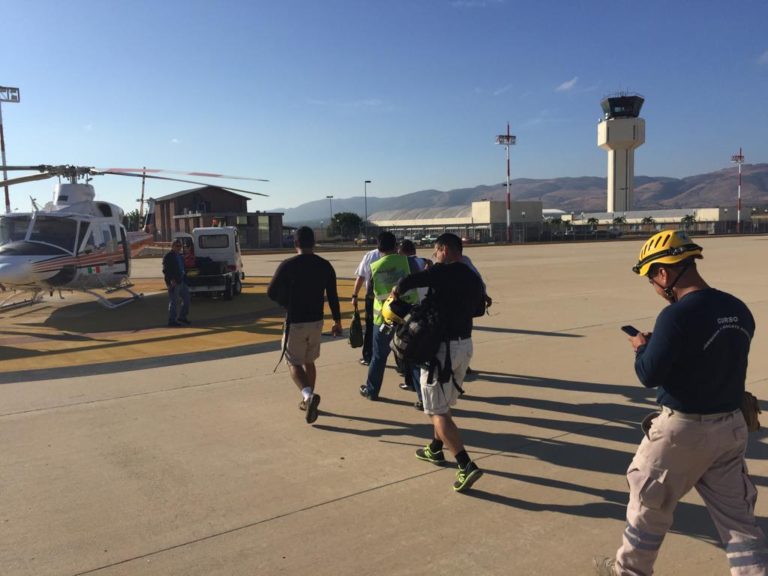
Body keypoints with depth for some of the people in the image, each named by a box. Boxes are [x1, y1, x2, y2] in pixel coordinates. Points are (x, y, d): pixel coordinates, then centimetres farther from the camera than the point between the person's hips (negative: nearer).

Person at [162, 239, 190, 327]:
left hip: (182, 282, 9)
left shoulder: (180, 256, 18)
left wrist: (185, 279, 15)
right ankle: (172, 320, 4)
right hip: (174, 283, -9)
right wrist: (169, 282, -23)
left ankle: (182, 317, 25)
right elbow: (166, 271, -15)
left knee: (186, 299, 12)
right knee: (174, 302, -4)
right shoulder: (168, 256, -9)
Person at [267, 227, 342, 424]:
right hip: (316, 321, 4)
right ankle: (307, 400, 26)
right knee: (309, 361, 20)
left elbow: (271, 292, -6)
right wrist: (337, 321, 10)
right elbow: (332, 296, 2)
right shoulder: (325, 266, -1)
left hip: (295, 322, -4)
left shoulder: (288, 266, -12)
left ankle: (308, 395, -18)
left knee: (293, 363, 6)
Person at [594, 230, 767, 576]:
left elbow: (649, 376, -20)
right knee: (737, 517, 16)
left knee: (649, 504, 14)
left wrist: (641, 348, 1)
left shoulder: (676, 315, -22)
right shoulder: (739, 310, 2)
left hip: (683, 429, -6)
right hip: (732, 426, 6)